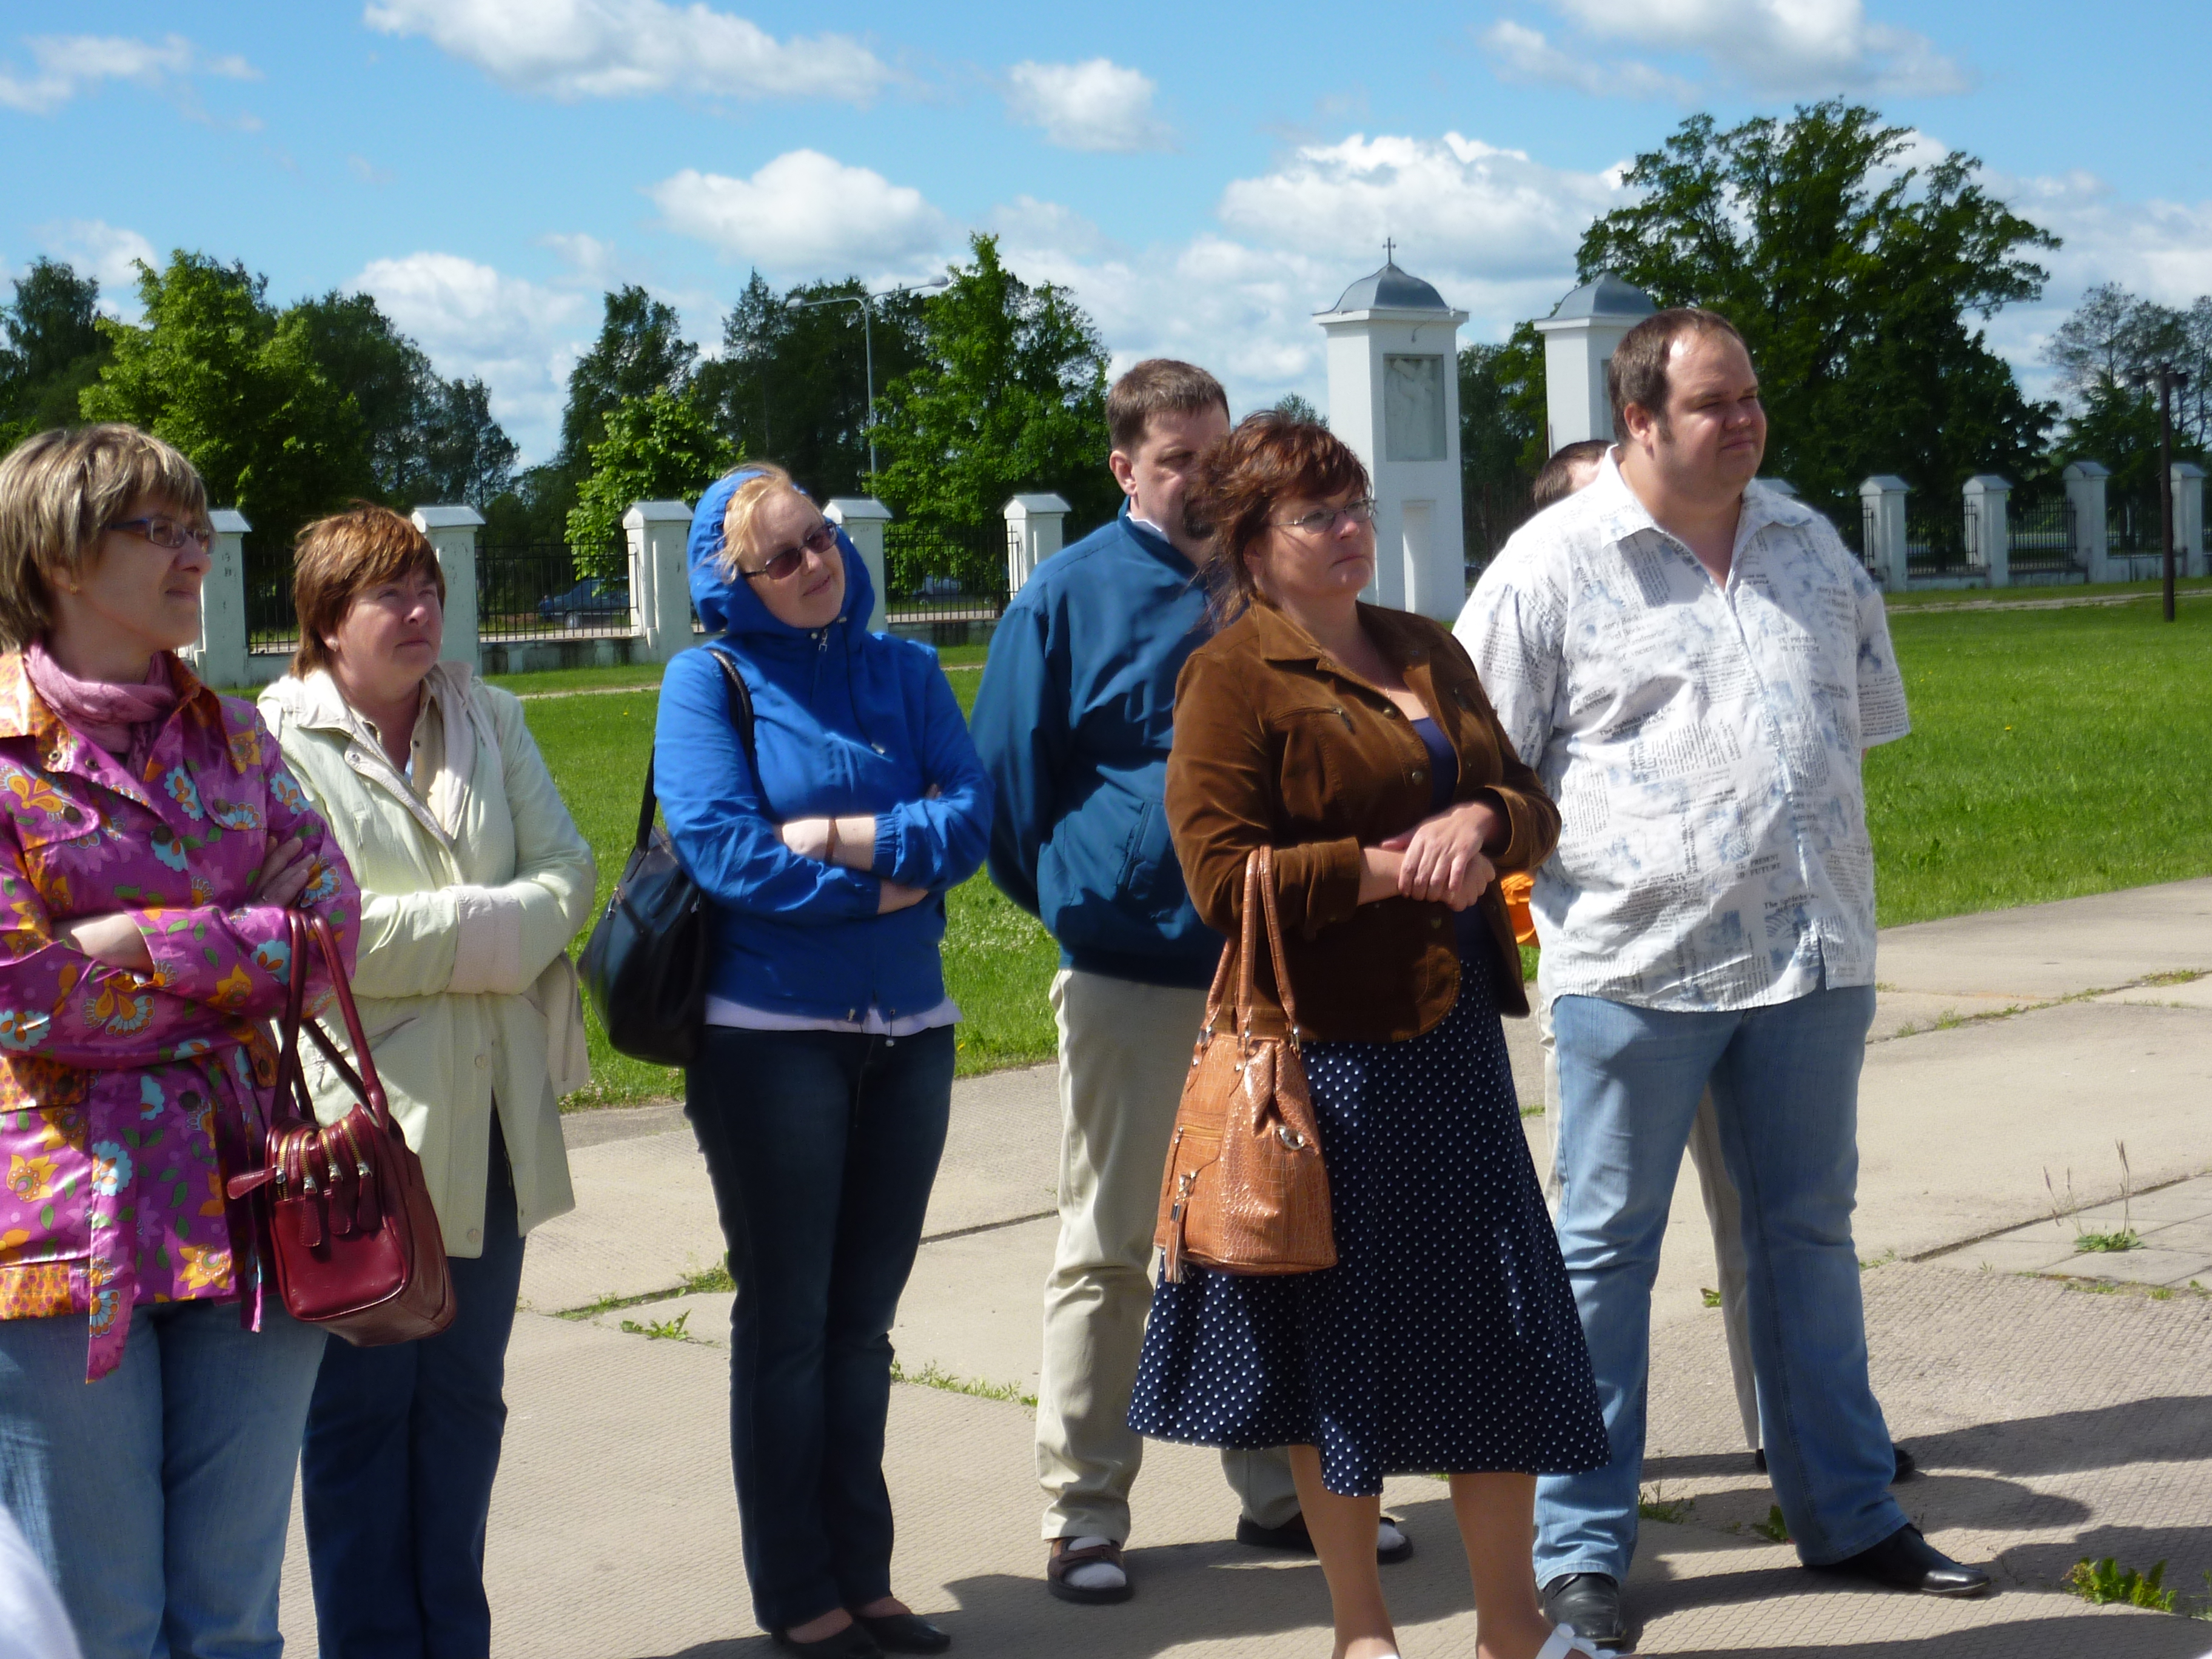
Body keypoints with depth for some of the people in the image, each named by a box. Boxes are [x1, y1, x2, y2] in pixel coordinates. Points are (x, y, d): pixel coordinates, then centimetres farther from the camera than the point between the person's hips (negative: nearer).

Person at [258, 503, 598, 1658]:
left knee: (466, 1391, 13)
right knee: (363, 1406, 3)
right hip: (364, 1118, -6)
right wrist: (481, 924, -11)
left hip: (491, 1114, 6)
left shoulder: (488, 719, 13)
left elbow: (567, 871, 5)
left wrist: (446, 933, -12)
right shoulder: (277, 741, -7)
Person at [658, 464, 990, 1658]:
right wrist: (893, 878, -10)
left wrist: (838, 835, -16)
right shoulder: (709, 681, -3)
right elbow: (721, 851, -15)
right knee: (787, 1319, 4)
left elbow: (972, 818, -3)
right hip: (771, 1032, -4)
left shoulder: (902, 668, 8)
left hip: (907, 1029, 4)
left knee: (864, 1320, 11)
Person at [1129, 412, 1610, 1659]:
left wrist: (1479, 825, -9)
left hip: (1455, 1037, 6)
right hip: (1327, 1043, -6)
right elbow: (1223, 875, -13)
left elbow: (1532, 803, 13)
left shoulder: (1426, 650, 15)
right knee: (1342, 1328, 4)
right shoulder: (1233, 677, -6)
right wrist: (1385, 867, -17)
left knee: (1501, 1320, 8)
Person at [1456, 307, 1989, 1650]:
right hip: (1636, 964, -5)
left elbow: (1862, 721, 21)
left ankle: (1848, 1513, 28)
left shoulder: (1811, 548, 11)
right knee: (1607, 1247, 2)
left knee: (1810, 1233, 15)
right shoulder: (1554, 564, -6)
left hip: (1813, 953, 5)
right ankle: (1581, 1551, 11)